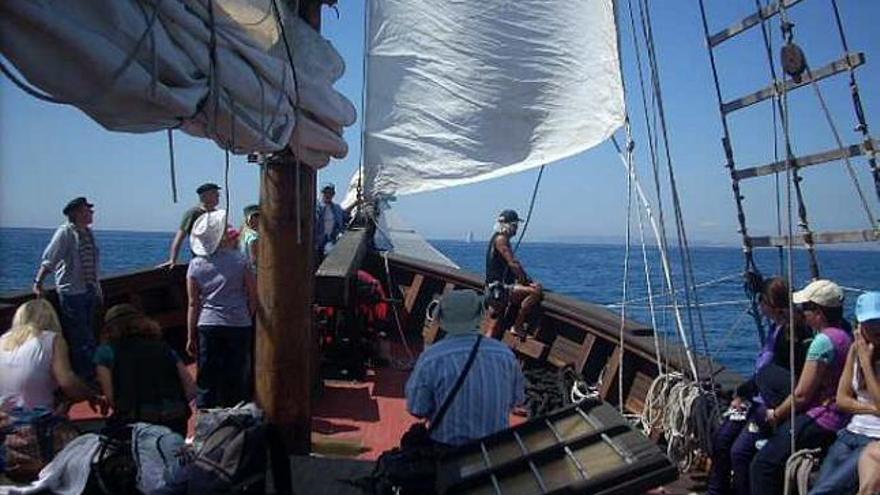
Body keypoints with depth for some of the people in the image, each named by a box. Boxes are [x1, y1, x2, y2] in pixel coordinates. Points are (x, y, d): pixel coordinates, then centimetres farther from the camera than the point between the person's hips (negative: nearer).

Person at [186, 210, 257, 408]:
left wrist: (190, 337, 7)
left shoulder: (195, 265, -2)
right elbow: (253, 295, -3)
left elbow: (193, 304, 0)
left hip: (208, 325, 1)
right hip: (239, 325, -1)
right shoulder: (239, 259, -5)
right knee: (236, 377, 10)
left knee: (207, 379, 8)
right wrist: (248, 317, 13)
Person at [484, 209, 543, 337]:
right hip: (499, 288, -11)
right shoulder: (500, 239, -13)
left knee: (537, 286, 17)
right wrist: (526, 281, -12)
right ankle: (518, 326, -14)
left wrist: (528, 280, 9)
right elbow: (512, 263, -20)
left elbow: (515, 263, 20)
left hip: (504, 284, 11)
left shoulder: (504, 239, 19)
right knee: (535, 292, -24)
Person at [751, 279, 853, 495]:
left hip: (819, 421, -10)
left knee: (763, 465, -12)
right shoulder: (844, 335, 13)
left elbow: (802, 395, -17)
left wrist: (776, 414, 0)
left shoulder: (823, 341, -18)